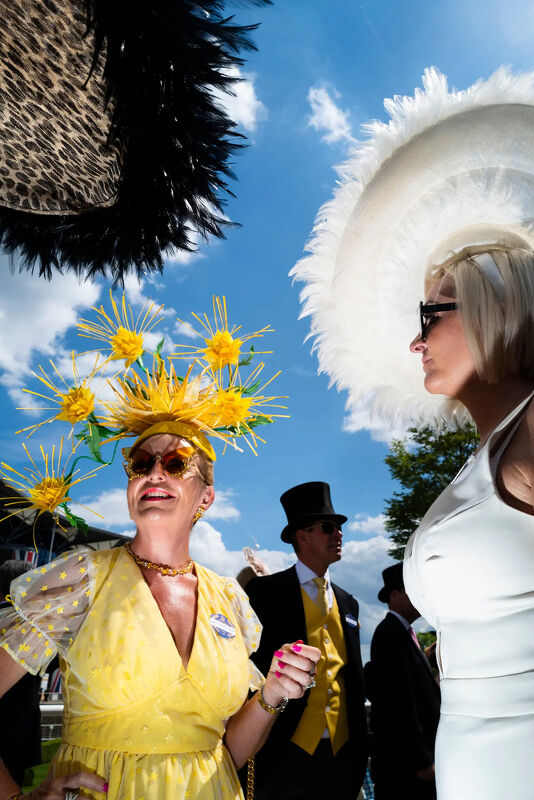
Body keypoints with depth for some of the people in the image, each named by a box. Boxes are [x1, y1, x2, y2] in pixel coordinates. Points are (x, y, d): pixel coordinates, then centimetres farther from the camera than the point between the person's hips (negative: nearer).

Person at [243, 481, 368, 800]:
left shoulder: (348, 603, 11)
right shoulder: (265, 592, -7)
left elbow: (355, 677, 15)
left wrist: (360, 746, 14)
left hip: (341, 753, 5)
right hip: (286, 752, -5)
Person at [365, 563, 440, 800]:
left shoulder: (402, 632, 12)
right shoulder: (391, 632, -18)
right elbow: (400, 700, -22)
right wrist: (422, 760, -20)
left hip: (416, 753, 9)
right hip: (405, 761, -9)